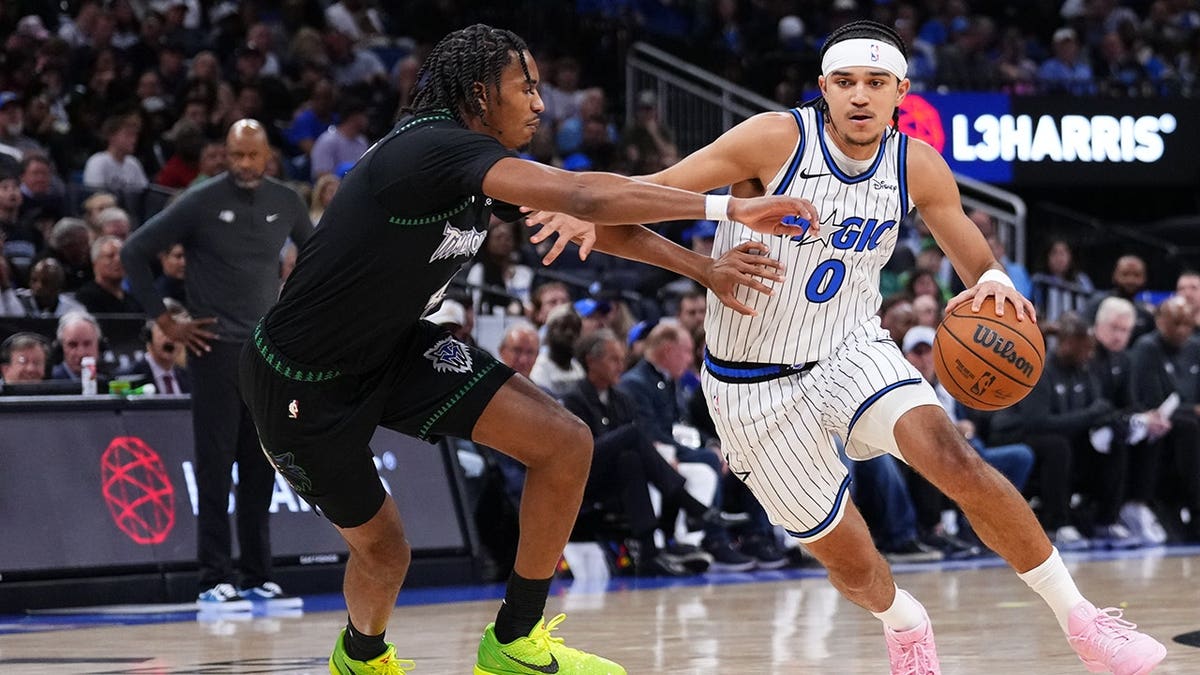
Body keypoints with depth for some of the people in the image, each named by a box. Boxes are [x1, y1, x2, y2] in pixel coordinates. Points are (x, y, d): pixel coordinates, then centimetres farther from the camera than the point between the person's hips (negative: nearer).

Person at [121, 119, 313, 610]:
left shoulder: (286, 203, 6)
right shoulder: (201, 203, -7)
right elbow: (135, 252, -5)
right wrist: (164, 320, -6)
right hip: (216, 347, -4)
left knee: (260, 468, 6)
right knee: (216, 466, -5)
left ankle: (257, 577, 11)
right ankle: (214, 579, -3)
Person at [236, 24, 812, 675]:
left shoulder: (476, 161, 1)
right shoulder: (439, 147, -28)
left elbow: (593, 216, 10)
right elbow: (587, 197, -37)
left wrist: (704, 268, 3)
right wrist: (729, 207, -34)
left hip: (392, 351, 8)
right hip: (303, 383, -8)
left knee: (565, 444, -7)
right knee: (381, 549, 6)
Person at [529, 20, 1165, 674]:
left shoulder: (918, 167, -6)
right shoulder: (778, 139, -19)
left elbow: (975, 260, 4)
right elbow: (652, 192, -17)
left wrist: (992, 281, -21)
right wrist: (591, 218, -39)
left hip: (851, 350, 2)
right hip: (757, 383, -2)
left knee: (955, 460, -25)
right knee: (852, 565, 2)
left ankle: (1080, 620, -11)